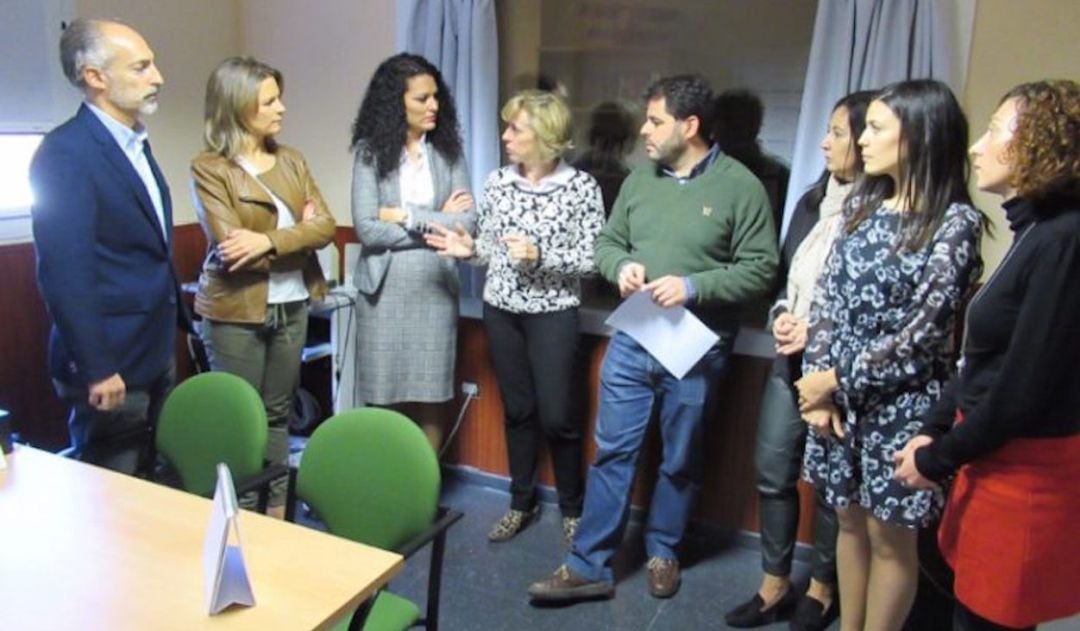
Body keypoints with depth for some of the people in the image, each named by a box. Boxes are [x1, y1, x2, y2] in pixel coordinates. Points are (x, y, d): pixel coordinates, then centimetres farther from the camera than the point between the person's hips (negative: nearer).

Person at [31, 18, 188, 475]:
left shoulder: (134, 143, 11)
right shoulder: (66, 152, -17)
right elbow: (65, 272, -22)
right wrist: (96, 369, -21)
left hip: (155, 354, 9)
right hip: (112, 364, -8)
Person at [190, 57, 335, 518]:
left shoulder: (291, 160, 7)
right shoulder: (209, 168, -8)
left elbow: (326, 226, -4)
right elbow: (231, 248, -18)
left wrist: (269, 240, -19)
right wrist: (297, 235, -10)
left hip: (291, 307, 5)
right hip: (235, 313, -5)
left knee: (279, 413, 15)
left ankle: (278, 512, 28)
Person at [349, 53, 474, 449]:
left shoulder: (448, 151, 4)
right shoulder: (370, 152, -3)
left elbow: (468, 222, -5)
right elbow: (367, 230, -12)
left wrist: (408, 217, -11)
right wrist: (437, 224, -9)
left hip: (436, 288, 2)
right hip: (385, 288, -1)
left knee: (428, 402, 9)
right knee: (384, 403, 6)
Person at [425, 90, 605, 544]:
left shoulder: (581, 186, -9)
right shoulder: (497, 182, 3)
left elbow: (592, 259, -10)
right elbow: (490, 248, 9)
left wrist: (540, 256, -21)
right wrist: (468, 249, -12)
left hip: (553, 313, -4)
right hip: (500, 310, 4)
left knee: (556, 416, 0)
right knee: (517, 410, 13)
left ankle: (573, 507, 23)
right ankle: (521, 501, 31)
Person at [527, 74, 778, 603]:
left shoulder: (740, 186, -8)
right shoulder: (639, 180, 7)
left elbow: (761, 269, -10)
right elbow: (605, 243, 13)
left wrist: (693, 286, -22)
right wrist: (622, 265, -9)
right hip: (631, 341, 4)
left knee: (680, 460, 13)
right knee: (612, 452, 7)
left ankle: (662, 551, 35)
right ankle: (589, 565, 17)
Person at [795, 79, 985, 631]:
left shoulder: (955, 221, -10)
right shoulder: (862, 203, 7)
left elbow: (924, 331, -15)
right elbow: (826, 296, 4)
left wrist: (838, 378, -11)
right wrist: (816, 381, -4)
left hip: (902, 400, -5)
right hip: (838, 391, 6)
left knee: (890, 534, 8)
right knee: (849, 520, 17)